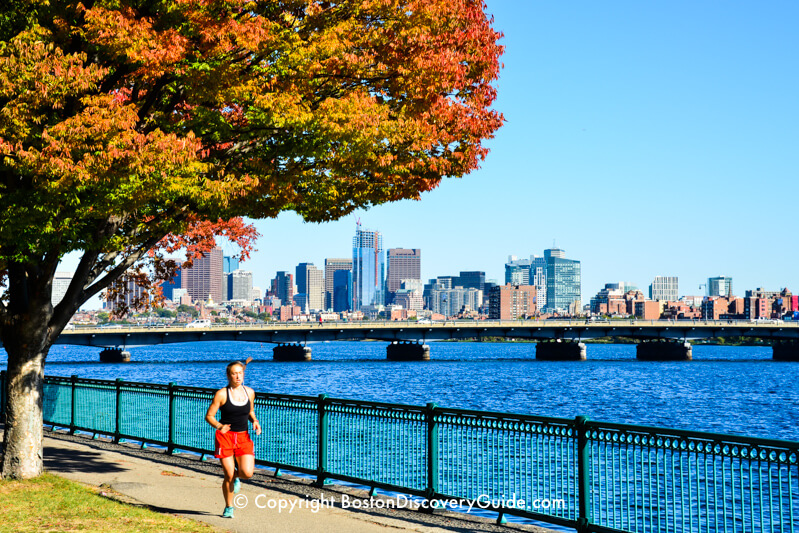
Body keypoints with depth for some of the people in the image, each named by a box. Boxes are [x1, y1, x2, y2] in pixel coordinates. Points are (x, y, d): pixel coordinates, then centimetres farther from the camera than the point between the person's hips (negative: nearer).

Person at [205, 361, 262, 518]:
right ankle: (229, 507, 19)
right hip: (225, 436, -3)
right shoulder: (222, 394, -6)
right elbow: (209, 416, -4)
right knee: (229, 476, -3)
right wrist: (219, 426, -23)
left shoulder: (250, 392, 5)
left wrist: (255, 421, 0)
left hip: (243, 437, 3)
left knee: (247, 473, -12)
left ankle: (236, 477, 26)